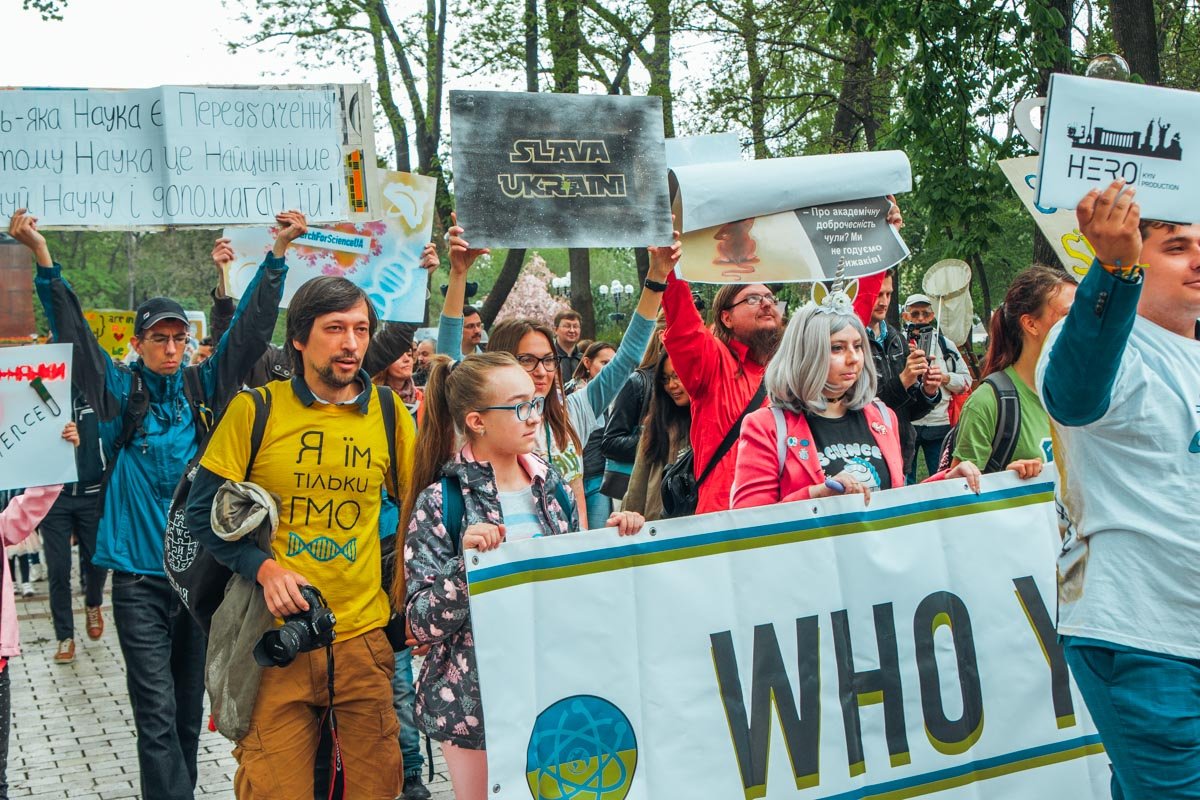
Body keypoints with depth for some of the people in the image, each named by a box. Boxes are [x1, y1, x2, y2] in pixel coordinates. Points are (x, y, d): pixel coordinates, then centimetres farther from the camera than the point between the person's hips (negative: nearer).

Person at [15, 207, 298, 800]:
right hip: (140, 575, -3)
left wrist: (278, 252, -4)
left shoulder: (204, 389, 6)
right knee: (157, 710, -6)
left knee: (188, 703, 14)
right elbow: (74, 336, -9)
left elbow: (249, 329, 3)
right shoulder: (121, 393, 0)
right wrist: (43, 261, -19)